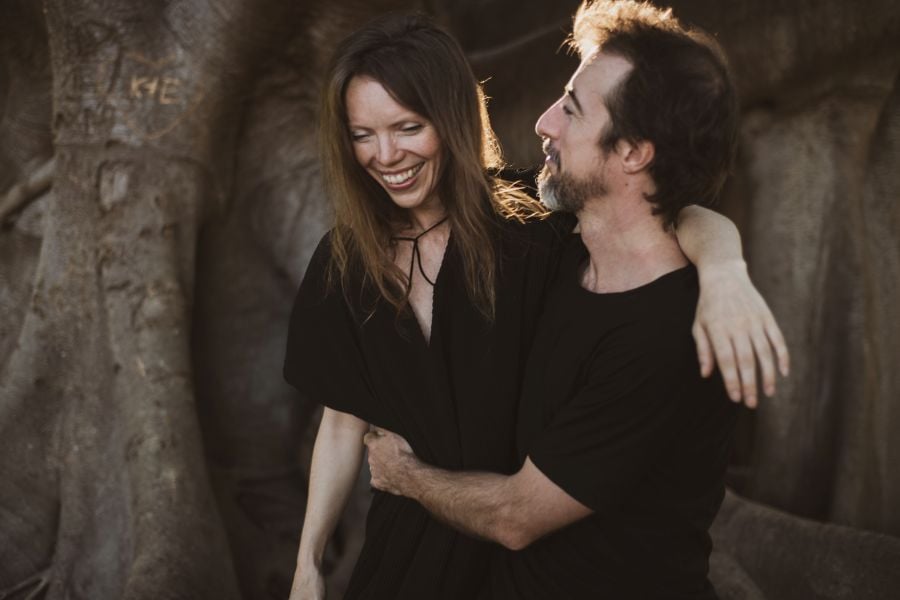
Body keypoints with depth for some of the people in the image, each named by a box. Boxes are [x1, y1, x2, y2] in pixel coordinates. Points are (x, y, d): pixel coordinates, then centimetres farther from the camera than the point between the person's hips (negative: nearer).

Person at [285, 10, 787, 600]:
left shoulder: (529, 231, -18)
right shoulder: (345, 264, -7)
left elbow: (686, 219, -28)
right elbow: (345, 421, 0)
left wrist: (723, 270, -50)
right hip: (410, 536, 3)